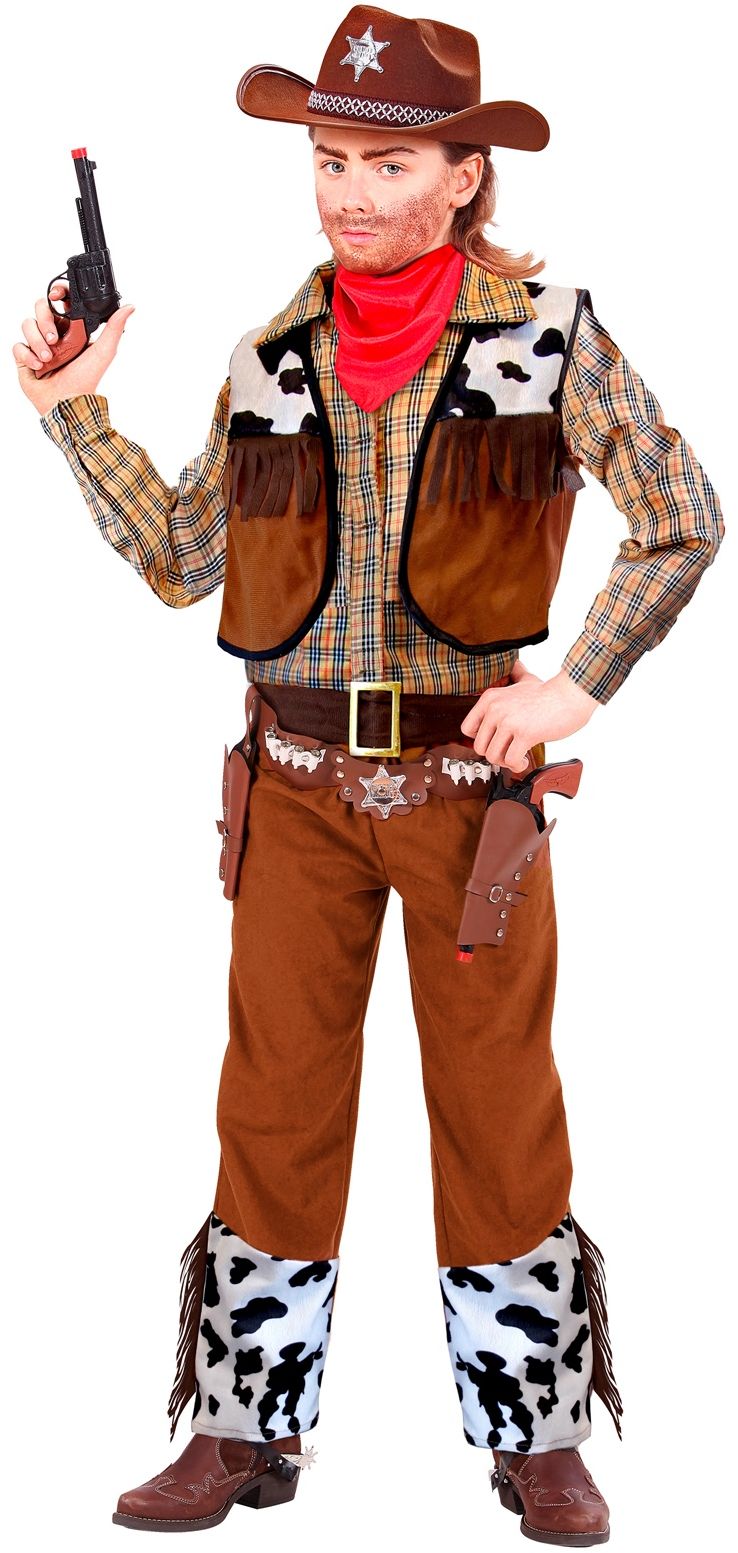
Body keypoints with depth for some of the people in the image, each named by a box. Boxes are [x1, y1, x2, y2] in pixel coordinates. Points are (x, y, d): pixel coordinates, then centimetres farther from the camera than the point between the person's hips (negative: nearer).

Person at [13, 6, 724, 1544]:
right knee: (272, 1100, 7)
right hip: (298, 780, 3)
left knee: (499, 1104, 5)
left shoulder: (544, 329, -4)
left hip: (467, 771, -3)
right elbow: (179, 559, 12)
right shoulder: (274, 354, 6)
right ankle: (249, 1428, 20)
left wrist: (577, 684, -9)